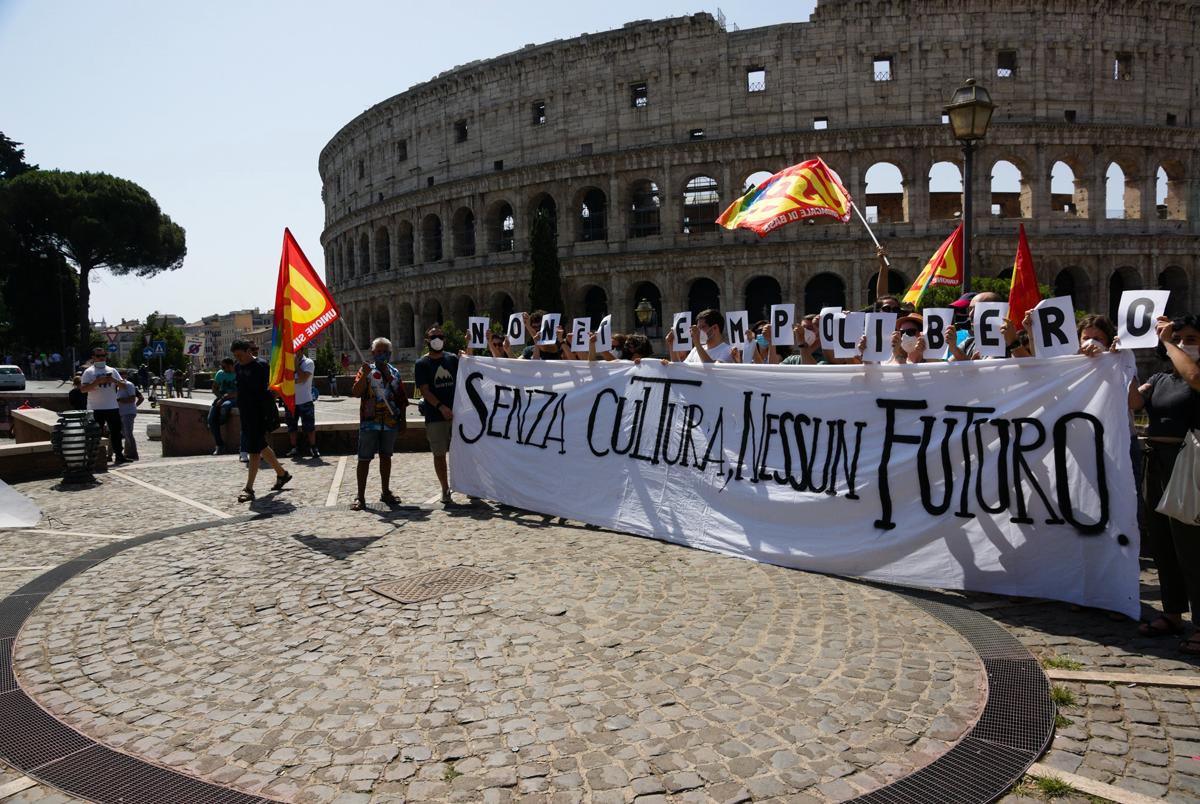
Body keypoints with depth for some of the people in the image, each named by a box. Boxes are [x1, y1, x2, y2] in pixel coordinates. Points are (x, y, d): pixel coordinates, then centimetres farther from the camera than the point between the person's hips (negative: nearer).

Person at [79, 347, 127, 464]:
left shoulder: (112, 371, 12)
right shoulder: (89, 372, -1)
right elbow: (83, 389, -12)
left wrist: (114, 380, -10)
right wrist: (98, 381, -21)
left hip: (112, 407, 4)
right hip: (96, 409, -3)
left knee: (116, 432, 5)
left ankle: (119, 455, 12)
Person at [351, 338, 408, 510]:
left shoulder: (395, 373, 11)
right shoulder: (366, 370, -1)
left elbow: (402, 399, 15)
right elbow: (356, 393, -14)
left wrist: (402, 419, 12)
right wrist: (364, 375, -26)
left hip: (390, 423, 4)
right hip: (369, 422, -4)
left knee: (386, 456, 14)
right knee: (364, 458, -2)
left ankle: (386, 492, 25)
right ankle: (360, 497, 1)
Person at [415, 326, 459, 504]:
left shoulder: (452, 360, 11)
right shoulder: (422, 364, 1)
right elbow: (424, 390, -7)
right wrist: (441, 407, -20)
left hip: (457, 413, 2)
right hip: (435, 416, -2)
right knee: (439, 454, 4)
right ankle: (445, 490, 15)